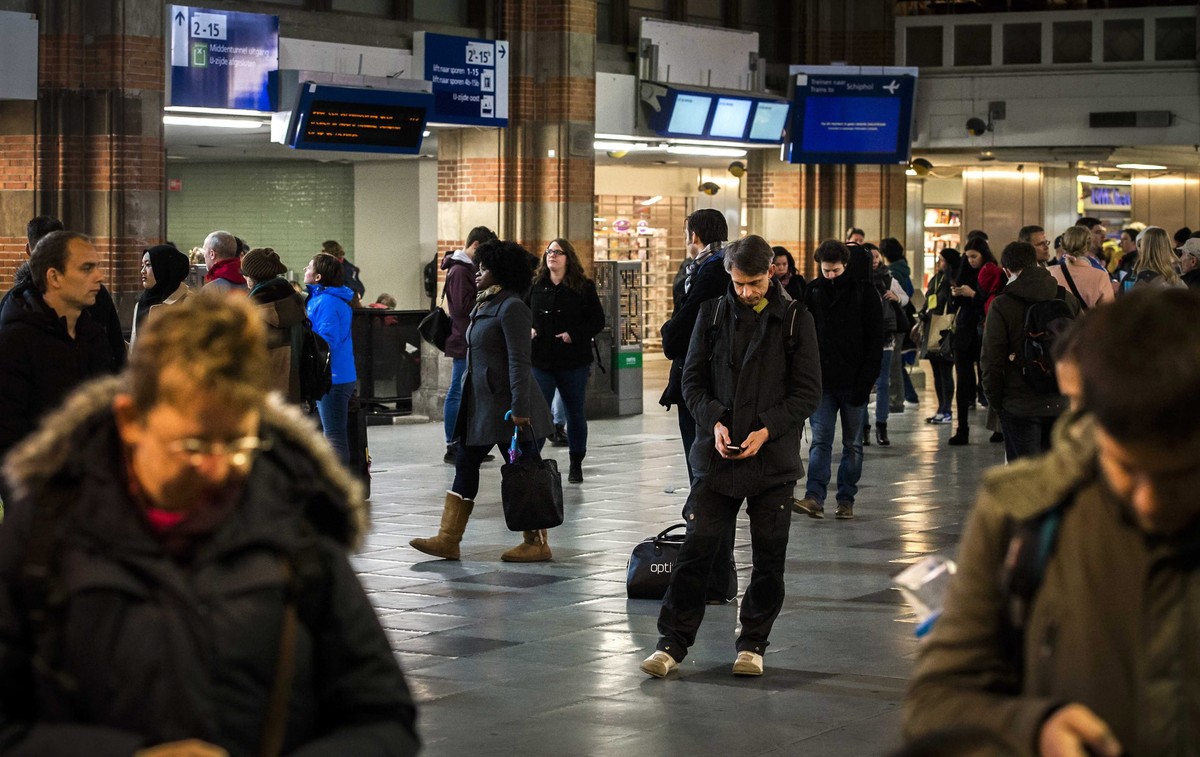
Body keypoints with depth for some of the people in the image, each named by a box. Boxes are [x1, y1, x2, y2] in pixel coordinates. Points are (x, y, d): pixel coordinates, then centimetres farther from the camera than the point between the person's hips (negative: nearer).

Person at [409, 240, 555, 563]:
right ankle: (448, 539, 10)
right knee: (465, 467, 8)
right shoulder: (485, 306, 15)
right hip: (480, 404, 10)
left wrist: (519, 409, -25)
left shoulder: (511, 308, -15)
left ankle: (537, 543, 5)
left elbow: (519, 362, -20)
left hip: (507, 407, -10)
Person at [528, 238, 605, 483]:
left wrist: (574, 334, -15)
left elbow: (597, 320, -2)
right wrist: (528, 330, -7)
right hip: (541, 360, 1)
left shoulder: (584, 288, -2)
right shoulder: (535, 286, 5)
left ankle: (576, 465, 22)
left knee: (575, 413, 10)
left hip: (573, 362, -1)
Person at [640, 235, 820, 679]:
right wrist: (714, 420, -9)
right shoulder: (713, 314, 5)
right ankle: (674, 643, 5)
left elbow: (808, 391, -1)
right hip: (718, 456, 1)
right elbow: (693, 379, 8)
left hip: (774, 458, -1)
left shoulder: (795, 319, -1)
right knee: (697, 548, -3)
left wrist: (767, 430, -13)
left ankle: (753, 644, 19)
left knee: (769, 558, 5)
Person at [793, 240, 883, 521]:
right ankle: (814, 497, -11)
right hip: (822, 381, 2)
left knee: (852, 444, 6)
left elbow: (875, 342, -5)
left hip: (853, 383, -2)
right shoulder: (813, 292, 4)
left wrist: (865, 382, -12)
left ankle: (846, 500, 11)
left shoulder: (864, 293, -4)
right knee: (820, 440, -5)